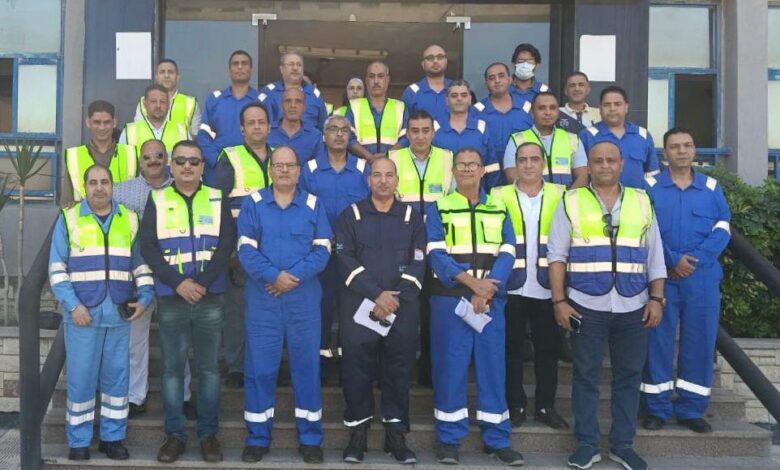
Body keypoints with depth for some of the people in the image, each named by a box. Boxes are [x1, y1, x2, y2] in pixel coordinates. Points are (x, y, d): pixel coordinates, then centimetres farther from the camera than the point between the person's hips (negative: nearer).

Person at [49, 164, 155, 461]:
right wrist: (72, 305, -11)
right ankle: (79, 441, 14)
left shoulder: (130, 220, 11)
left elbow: (142, 264, 14)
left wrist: (145, 298, 0)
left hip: (119, 314, 2)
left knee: (117, 377, 7)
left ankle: (113, 437, 18)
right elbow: (57, 268, 0)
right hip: (82, 313, -2)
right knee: (80, 378, 1)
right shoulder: (68, 218, 3)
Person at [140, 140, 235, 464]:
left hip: (210, 298, 0)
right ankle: (175, 434, 15)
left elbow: (227, 243, -1)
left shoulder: (218, 200, 7)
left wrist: (203, 282, -13)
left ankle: (209, 434, 14)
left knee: (209, 369, 5)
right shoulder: (157, 200, 7)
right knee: (172, 369, 5)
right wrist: (178, 283, -12)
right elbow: (147, 246, -1)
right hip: (170, 298, 0)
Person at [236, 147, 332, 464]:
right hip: (262, 299, 0)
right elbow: (246, 250, -4)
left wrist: (294, 276, -15)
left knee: (306, 366, 6)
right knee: (259, 367, 4)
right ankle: (258, 438, 17)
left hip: (304, 298, 0)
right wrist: (274, 275, -17)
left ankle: (310, 438, 17)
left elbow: (323, 251, -2)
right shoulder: (253, 203, 5)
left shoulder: (313, 205, 6)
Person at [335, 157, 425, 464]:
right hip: (359, 304, -1)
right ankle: (358, 430, 11)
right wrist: (376, 295, -14)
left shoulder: (413, 217, 11)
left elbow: (418, 264, 3)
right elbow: (346, 259, -4)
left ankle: (396, 433, 12)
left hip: (402, 306, 1)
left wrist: (395, 298, -11)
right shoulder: (351, 216, 7)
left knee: (399, 368, 3)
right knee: (357, 367, -1)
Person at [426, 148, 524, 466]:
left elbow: (507, 254, 3)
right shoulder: (438, 208, 6)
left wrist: (487, 290, -13)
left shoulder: (499, 209, 13)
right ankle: (448, 439, 10)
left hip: (491, 299, 2)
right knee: (450, 366, 0)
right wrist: (471, 282, -17)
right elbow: (436, 254, -5)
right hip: (450, 298, -2)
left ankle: (497, 439, 14)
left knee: (493, 366, 5)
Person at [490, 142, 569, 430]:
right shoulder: (499, 196, 3)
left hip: (548, 287, 1)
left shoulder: (561, 196, 5)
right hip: (511, 286, -1)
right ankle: (515, 405, 19)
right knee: (512, 347, 7)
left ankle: (546, 406, 21)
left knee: (548, 347, 8)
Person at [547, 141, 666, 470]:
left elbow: (654, 255, 13)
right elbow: (556, 254, 1)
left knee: (629, 376, 7)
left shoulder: (642, 202, 12)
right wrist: (559, 300, -6)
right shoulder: (571, 201, 5)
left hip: (633, 307, 2)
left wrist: (657, 299, 4)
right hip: (586, 305, -2)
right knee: (586, 376, 4)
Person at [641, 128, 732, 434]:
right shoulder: (650, 187, 3)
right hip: (660, 277, -2)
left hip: (703, 278, 2)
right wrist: (672, 260, -13)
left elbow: (722, 230, 3)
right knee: (658, 342, 1)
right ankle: (657, 409, 11)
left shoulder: (712, 187, 10)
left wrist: (694, 260, -11)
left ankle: (692, 410, 16)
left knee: (700, 343, 4)